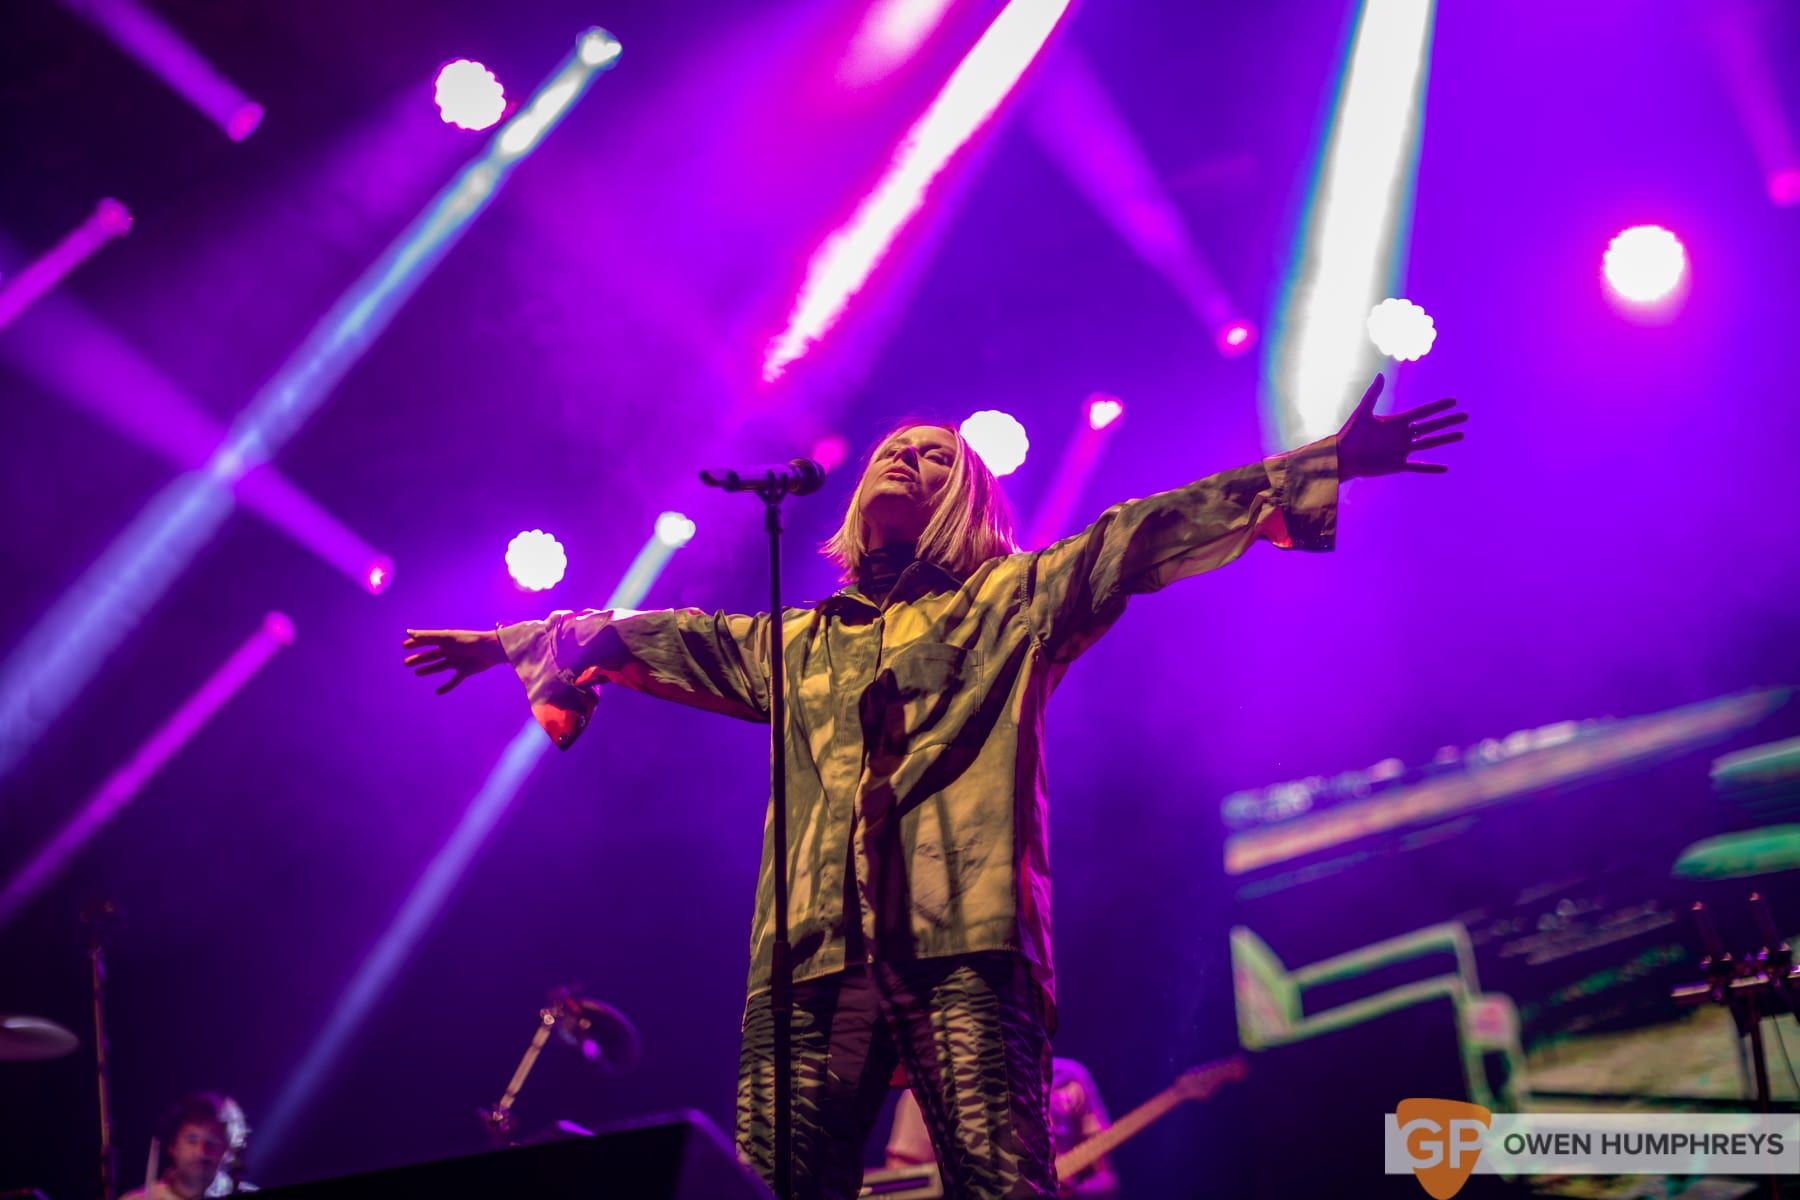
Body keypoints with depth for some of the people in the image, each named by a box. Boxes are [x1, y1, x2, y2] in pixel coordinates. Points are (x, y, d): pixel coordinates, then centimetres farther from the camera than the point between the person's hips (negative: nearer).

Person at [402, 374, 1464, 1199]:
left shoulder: (1015, 602, 19)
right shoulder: (797, 643, 31)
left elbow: (1142, 538, 11)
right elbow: (662, 639, 41)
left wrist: (1322, 466, 3)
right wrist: (521, 641, 47)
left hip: (964, 947, -3)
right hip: (812, 956, 4)